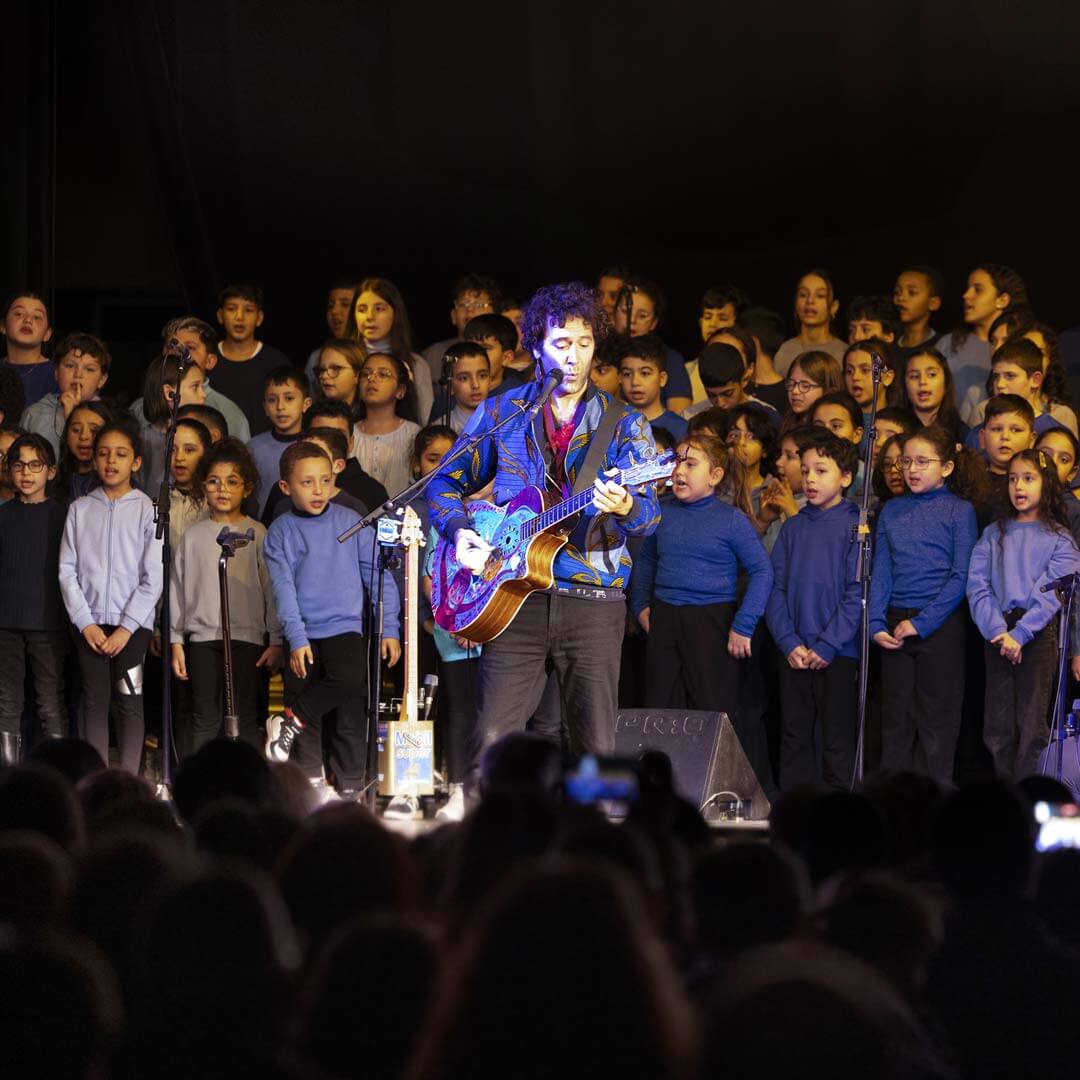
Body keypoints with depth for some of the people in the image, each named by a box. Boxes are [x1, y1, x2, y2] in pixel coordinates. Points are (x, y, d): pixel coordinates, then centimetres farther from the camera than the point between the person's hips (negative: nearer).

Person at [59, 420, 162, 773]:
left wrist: (126, 627, -9)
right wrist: (85, 623, -5)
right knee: (95, 701, 1)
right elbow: (68, 571, 4)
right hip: (90, 622, 2)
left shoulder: (147, 509, -1)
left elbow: (153, 577, -3)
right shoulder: (80, 509, 7)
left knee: (129, 701, -2)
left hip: (132, 623, -2)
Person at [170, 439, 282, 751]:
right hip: (202, 637, 2)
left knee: (244, 717, -1)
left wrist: (276, 640, -1)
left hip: (247, 635, -2)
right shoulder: (193, 536, 8)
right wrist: (176, 641, 7)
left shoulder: (257, 535, 2)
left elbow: (272, 589, 3)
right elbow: (178, 590, 11)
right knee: (205, 718, 3)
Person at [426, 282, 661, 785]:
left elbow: (649, 513, -5)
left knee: (597, 753, -1)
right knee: (492, 743, -9)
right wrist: (459, 531, -2)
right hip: (516, 598, 0)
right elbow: (446, 483, 18)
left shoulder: (624, 424, 7)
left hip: (593, 598, 0)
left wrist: (626, 507, -28)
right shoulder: (502, 414, 10)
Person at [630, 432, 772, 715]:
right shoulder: (664, 516, 8)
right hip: (662, 622, 5)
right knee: (661, 709, 9)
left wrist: (743, 626, -13)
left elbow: (762, 571, -7)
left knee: (711, 712, -2)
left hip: (712, 623, -5)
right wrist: (640, 606, 11)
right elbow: (646, 561, 23)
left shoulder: (732, 520, -6)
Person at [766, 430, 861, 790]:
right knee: (794, 737, 8)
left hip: (839, 653, -4)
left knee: (838, 742, 0)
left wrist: (826, 645, -15)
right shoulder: (792, 528, 10)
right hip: (794, 653, 5)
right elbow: (776, 588, 7)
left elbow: (857, 593, -9)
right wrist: (789, 642, -6)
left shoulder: (855, 527, -4)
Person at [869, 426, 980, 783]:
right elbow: (880, 570, 8)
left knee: (937, 716, -1)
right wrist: (877, 623, -5)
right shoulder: (892, 510, 10)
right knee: (895, 717, 8)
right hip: (895, 626, 4)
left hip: (940, 624, -4)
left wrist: (921, 622, -14)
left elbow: (961, 577, -8)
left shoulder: (959, 511, -2)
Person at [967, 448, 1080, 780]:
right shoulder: (994, 535, 10)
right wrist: (997, 631, -14)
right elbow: (977, 586, 0)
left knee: (1032, 725, -4)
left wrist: (1020, 634, -17)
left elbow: (1051, 594, -7)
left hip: (1038, 632, -3)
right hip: (997, 635, 3)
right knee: (998, 725, 4)